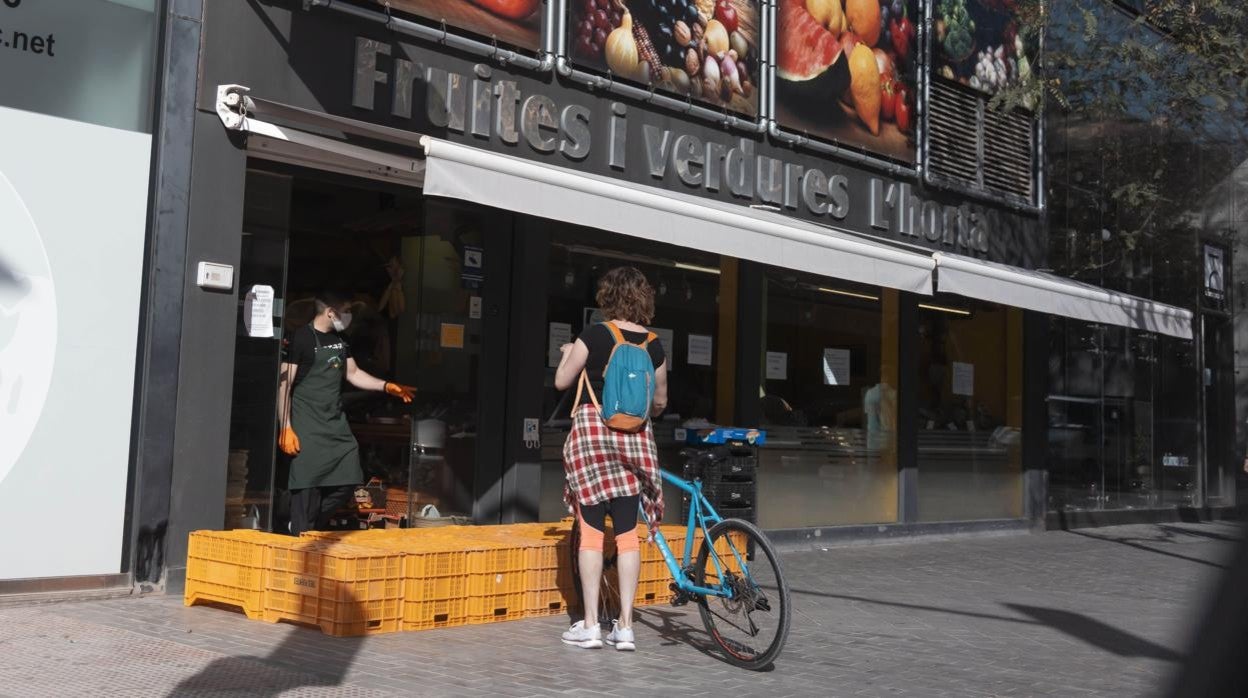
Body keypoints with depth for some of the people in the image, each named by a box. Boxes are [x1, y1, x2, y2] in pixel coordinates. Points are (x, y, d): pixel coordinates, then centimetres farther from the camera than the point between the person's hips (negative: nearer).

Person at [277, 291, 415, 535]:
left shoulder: (340, 339, 12)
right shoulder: (302, 338, -10)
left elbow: (353, 374, 23)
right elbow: (284, 385, -11)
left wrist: (386, 386, 10)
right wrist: (286, 428, -16)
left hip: (336, 423, 7)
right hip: (308, 428, -7)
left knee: (348, 481, 4)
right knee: (308, 487, -7)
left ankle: (313, 526, 21)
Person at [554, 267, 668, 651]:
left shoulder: (594, 334, -5)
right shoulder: (654, 344, 5)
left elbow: (562, 381, 1)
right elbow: (660, 401, 12)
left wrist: (568, 354, 21)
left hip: (592, 430, -3)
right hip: (634, 436, 3)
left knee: (591, 529, 1)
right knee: (627, 531, 6)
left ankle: (590, 625, 2)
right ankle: (625, 626, 8)